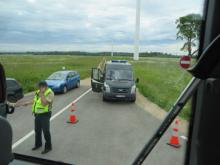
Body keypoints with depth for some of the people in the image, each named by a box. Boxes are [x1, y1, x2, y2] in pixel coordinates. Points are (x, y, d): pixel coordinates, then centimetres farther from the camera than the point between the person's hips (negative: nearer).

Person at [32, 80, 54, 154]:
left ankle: (48, 147, 15)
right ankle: (38, 144, 40)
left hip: (45, 115, -8)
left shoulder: (50, 93, -18)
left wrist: (42, 93, -26)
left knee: (46, 131, -1)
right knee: (37, 130, 19)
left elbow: (44, 103, -29)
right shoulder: (38, 92, 7)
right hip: (37, 114, 8)